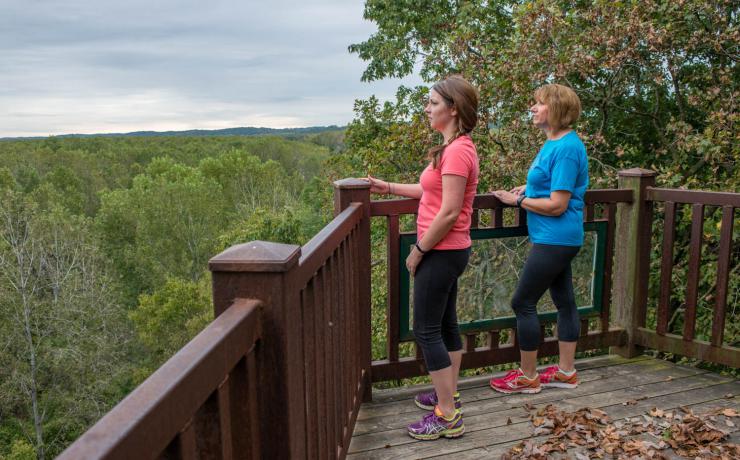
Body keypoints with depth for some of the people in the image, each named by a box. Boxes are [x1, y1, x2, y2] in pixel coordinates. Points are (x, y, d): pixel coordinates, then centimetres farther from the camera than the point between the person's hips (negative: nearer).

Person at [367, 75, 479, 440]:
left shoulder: (457, 151, -21)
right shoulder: (455, 148, 11)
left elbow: (449, 212, -24)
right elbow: (432, 190, 18)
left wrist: (418, 251, -15)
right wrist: (387, 187, 15)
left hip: (441, 253, -10)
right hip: (447, 252, 10)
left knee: (426, 330, -3)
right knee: (445, 324, 18)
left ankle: (448, 417, 6)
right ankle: (448, 395, 32)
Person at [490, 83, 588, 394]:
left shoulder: (566, 148, -20)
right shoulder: (554, 143, 11)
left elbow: (557, 205, -22)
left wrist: (518, 200, -12)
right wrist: (529, 188, 9)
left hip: (555, 240, -10)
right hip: (558, 240, 10)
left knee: (523, 303, -2)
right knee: (564, 300, 15)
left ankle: (527, 377, 12)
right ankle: (566, 372, 28)